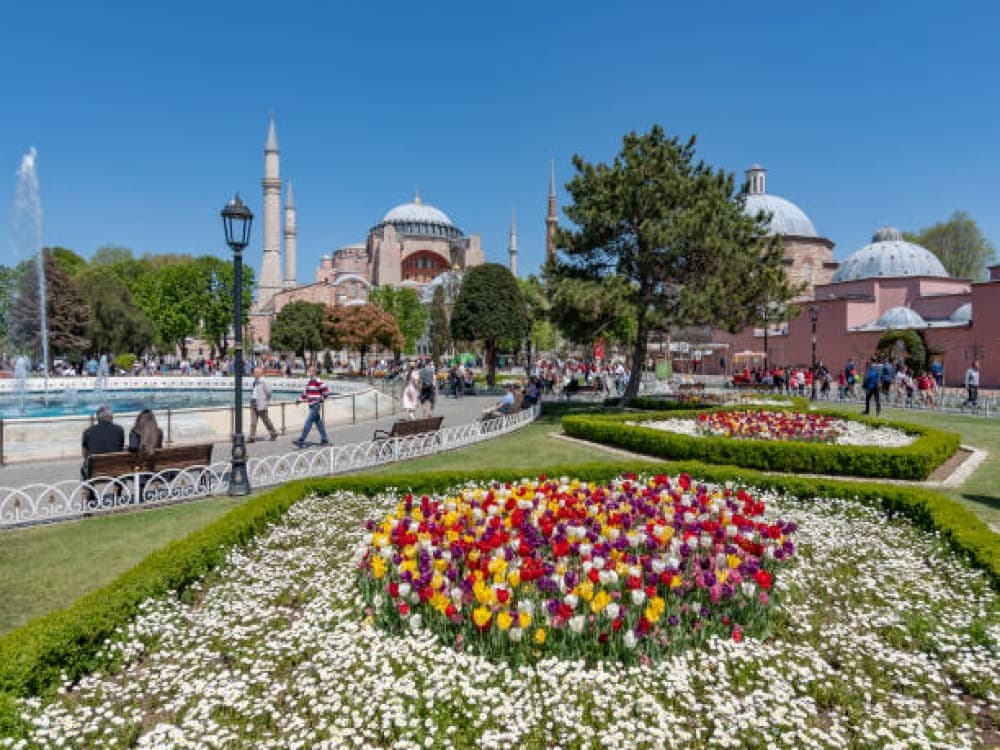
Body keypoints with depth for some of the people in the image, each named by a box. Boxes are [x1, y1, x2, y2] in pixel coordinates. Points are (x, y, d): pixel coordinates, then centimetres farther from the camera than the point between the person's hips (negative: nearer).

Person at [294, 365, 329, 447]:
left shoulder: (318, 381, -13)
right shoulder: (309, 382, 15)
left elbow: (326, 390, -15)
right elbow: (306, 393, 22)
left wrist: (321, 399, -12)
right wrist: (300, 399, 11)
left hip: (316, 405, -9)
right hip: (311, 406, 9)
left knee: (308, 422, -10)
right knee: (318, 422, 13)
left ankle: (301, 441, -11)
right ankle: (324, 439, 21)